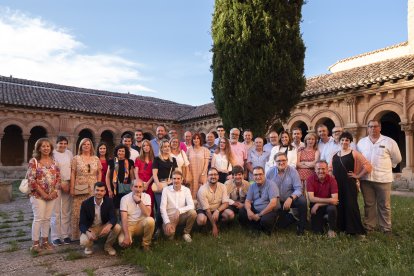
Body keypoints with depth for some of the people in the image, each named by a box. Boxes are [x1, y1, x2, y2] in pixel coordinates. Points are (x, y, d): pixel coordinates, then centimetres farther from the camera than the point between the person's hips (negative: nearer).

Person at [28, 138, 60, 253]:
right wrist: (42, 193, -14)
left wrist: (54, 191, -5)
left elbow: (58, 177, 8)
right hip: (38, 195, -4)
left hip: (52, 195, 5)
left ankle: (45, 241, 20)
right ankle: (35, 244, 6)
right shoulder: (34, 161, -6)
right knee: (39, 218, -4)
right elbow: (31, 179, -11)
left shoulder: (53, 161, 8)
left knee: (47, 218, 10)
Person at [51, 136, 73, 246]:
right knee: (56, 212, -2)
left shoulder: (69, 153, 10)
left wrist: (70, 183, 3)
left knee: (66, 211, 9)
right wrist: (61, 183, -12)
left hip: (68, 184, 4)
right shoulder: (53, 154, -5)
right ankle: (55, 237, 8)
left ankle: (66, 235, 17)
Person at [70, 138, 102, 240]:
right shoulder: (76, 159, 3)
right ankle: (77, 235, 11)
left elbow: (99, 173, 11)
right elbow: (72, 174, 0)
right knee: (78, 212, 0)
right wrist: (72, 188, -6)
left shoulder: (96, 159, 9)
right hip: (80, 188, -2)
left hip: (93, 189, 2)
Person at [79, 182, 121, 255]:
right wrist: (88, 232, -36)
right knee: (84, 242, -31)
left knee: (117, 227, -26)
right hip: (90, 229, -2)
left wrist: (109, 226, -41)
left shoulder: (109, 201, -11)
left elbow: (113, 218, -17)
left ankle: (108, 246, 3)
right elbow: (82, 223, -15)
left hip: (104, 227, 2)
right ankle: (89, 246, 9)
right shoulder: (85, 203, -15)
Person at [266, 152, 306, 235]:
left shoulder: (292, 171, -14)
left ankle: (301, 227, -11)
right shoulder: (270, 172, -7)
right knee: (282, 224, 3)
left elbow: (298, 189, -20)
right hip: (277, 202, 2)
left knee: (302, 201, -32)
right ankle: (291, 217, 38)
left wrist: (290, 198, -36)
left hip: (290, 199, -2)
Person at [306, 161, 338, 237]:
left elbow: (334, 200, -22)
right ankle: (322, 220, 28)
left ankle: (331, 230, -7)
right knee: (317, 231, -7)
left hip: (328, 205, 0)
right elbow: (311, 198, -22)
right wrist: (329, 200, -23)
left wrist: (318, 204, -23)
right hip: (315, 207, 0)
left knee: (332, 208, -34)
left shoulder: (332, 180, -16)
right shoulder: (310, 179, -16)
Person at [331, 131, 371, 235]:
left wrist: (357, 175, -7)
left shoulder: (354, 153, -3)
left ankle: (353, 229, 8)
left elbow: (368, 166, -9)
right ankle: (340, 227, 23)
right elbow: (331, 169, 24)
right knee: (339, 205, 9)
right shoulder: (335, 155, 13)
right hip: (336, 184, 5)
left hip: (349, 184, -5)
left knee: (350, 205, -3)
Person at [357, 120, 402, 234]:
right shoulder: (361, 142, 8)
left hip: (383, 178, -2)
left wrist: (386, 167, 7)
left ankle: (386, 228, 18)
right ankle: (369, 226, 21)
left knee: (384, 205, 6)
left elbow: (397, 158, 7)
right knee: (368, 204, 11)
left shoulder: (389, 142, 0)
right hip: (366, 178, 2)